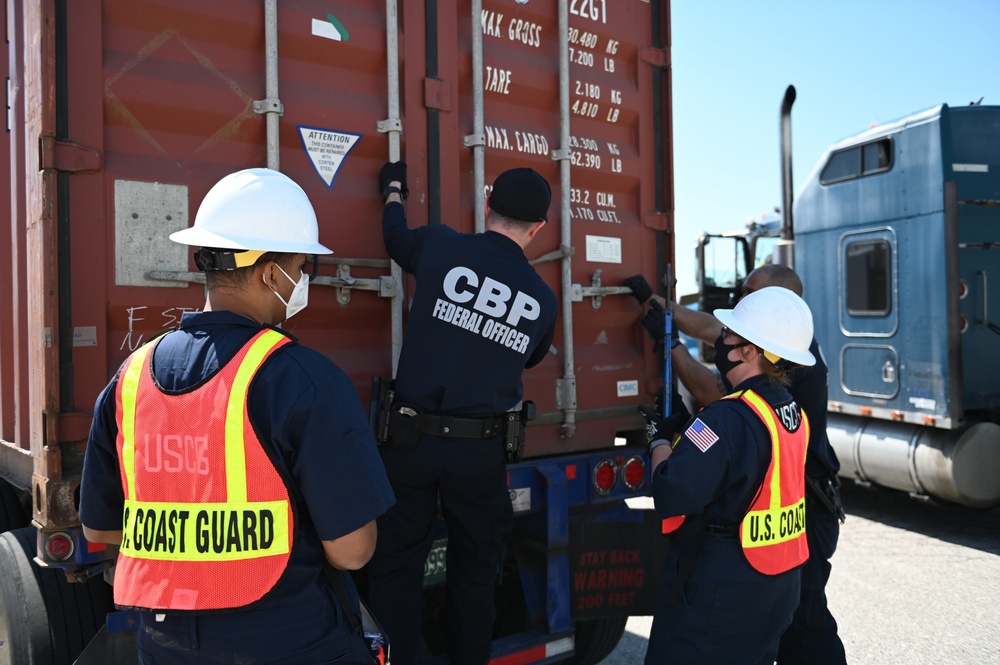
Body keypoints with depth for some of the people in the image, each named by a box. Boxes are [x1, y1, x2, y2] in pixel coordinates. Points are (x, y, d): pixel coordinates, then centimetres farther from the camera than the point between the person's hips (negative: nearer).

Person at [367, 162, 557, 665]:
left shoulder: (441, 247, -5)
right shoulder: (543, 299, 1)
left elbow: (396, 237, 18)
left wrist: (393, 190, 39)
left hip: (411, 439, -1)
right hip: (481, 452, 1)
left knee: (394, 570, 13)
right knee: (474, 575, 19)